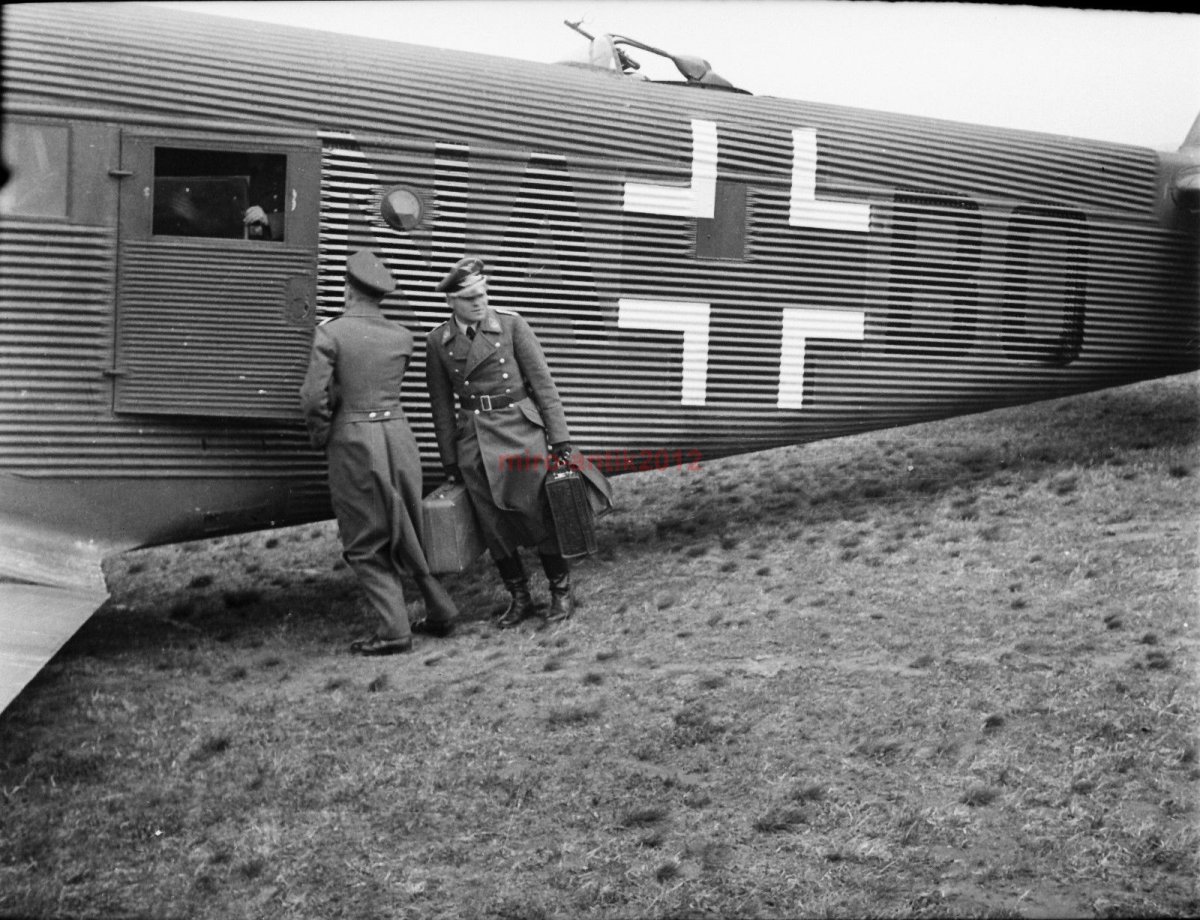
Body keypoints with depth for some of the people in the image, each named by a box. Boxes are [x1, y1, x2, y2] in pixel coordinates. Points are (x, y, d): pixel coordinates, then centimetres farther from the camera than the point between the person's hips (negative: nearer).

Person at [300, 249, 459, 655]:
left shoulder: (331, 333, -9)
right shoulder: (402, 336, 4)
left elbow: (314, 397, -14)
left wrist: (320, 435, 6)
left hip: (353, 440, -4)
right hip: (398, 435, 4)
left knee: (366, 543, 6)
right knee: (409, 528, 20)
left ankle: (394, 630, 1)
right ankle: (440, 611, 24)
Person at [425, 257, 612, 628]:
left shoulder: (511, 325, -4)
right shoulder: (437, 342, 3)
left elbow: (543, 384, -3)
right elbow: (442, 406, 8)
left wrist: (560, 439, -5)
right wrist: (450, 460, 9)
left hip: (521, 432, -2)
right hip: (475, 443, 2)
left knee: (540, 515, 2)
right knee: (494, 525, 6)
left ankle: (562, 591, 21)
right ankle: (520, 597, 21)